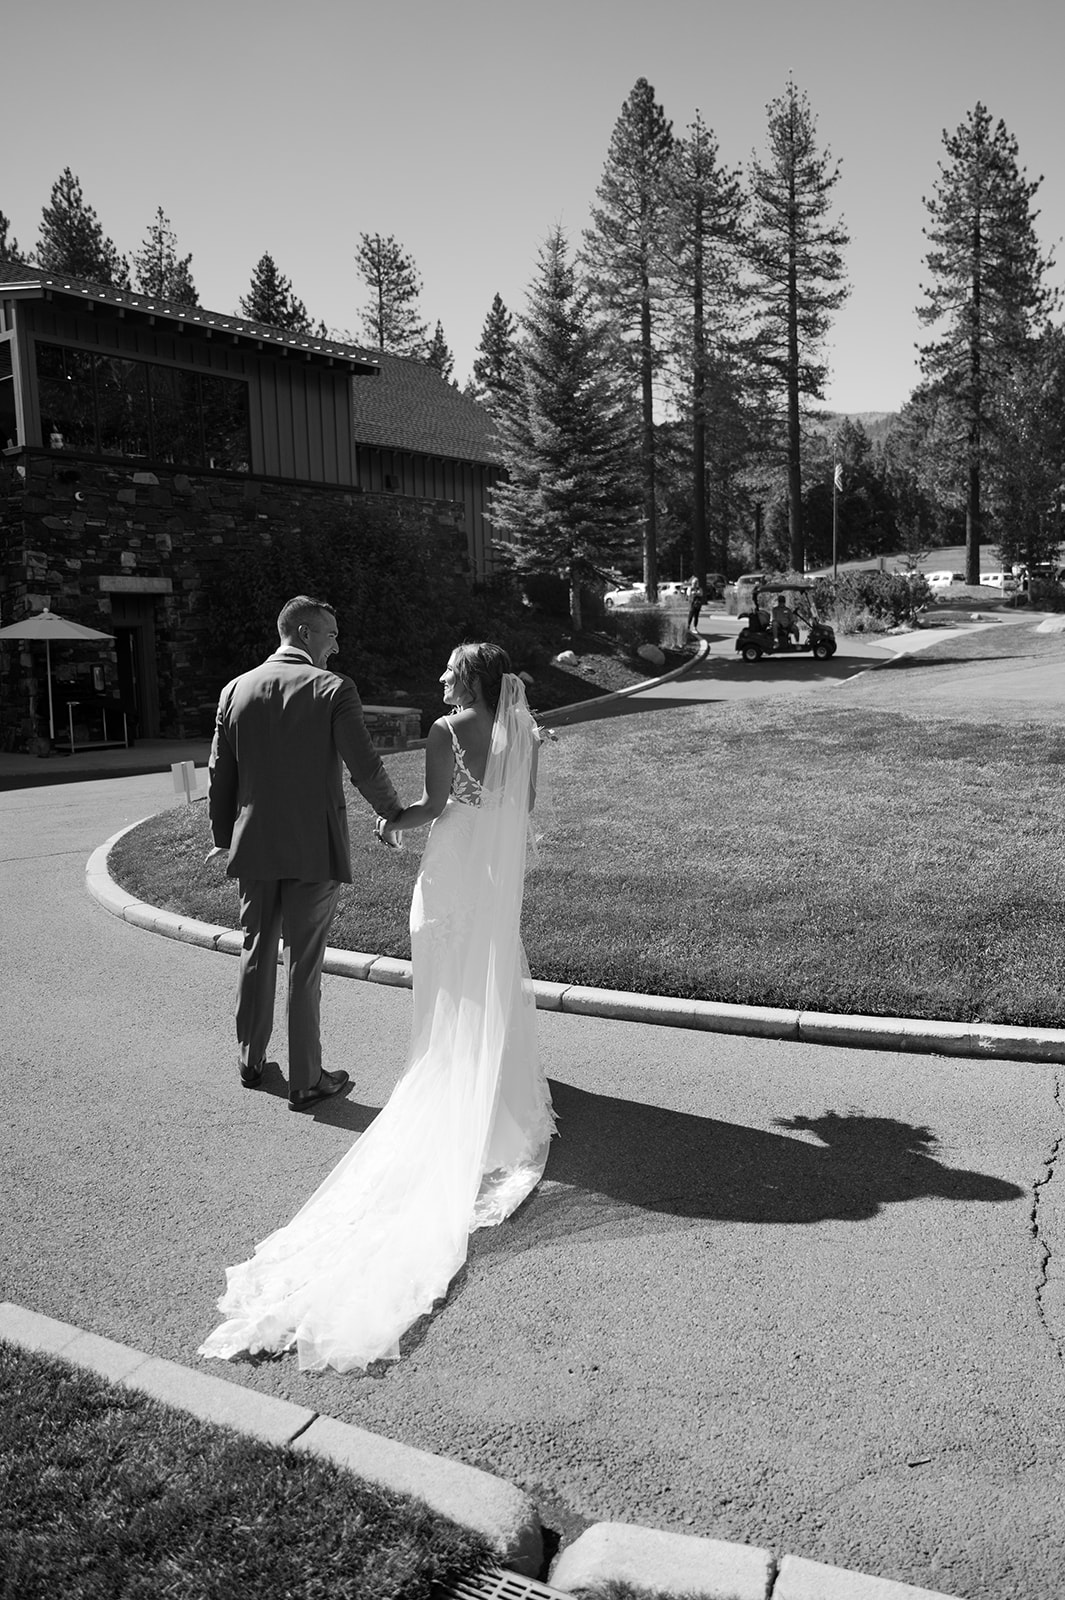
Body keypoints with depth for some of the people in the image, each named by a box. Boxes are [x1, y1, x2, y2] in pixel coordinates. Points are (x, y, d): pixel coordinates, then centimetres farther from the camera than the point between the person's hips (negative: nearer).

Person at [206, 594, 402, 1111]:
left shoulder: (235, 691, 3)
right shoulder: (333, 689, -11)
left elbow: (219, 775, 7)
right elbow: (366, 769, -12)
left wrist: (222, 837, 19)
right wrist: (394, 815, 6)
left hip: (253, 848, 4)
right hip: (314, 851, -4)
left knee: (256, 954, 18)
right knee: (303, 964, 4)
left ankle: (251, 1063, 32)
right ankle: (305, 1082, 14)